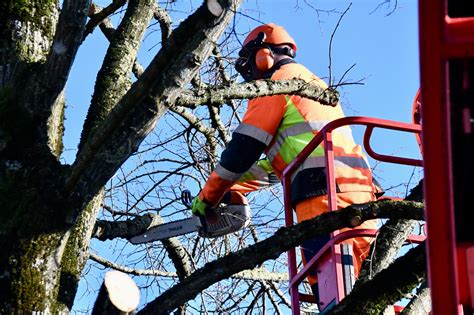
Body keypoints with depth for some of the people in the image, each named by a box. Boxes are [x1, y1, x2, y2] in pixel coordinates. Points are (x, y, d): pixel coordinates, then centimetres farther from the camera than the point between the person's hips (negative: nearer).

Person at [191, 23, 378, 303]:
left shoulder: (278, 81, 7)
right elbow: (280, 161, 37)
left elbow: (244, 148, 4)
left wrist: (209, 197, 16)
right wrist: (233, 188, 36)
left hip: (326, 195, -9)